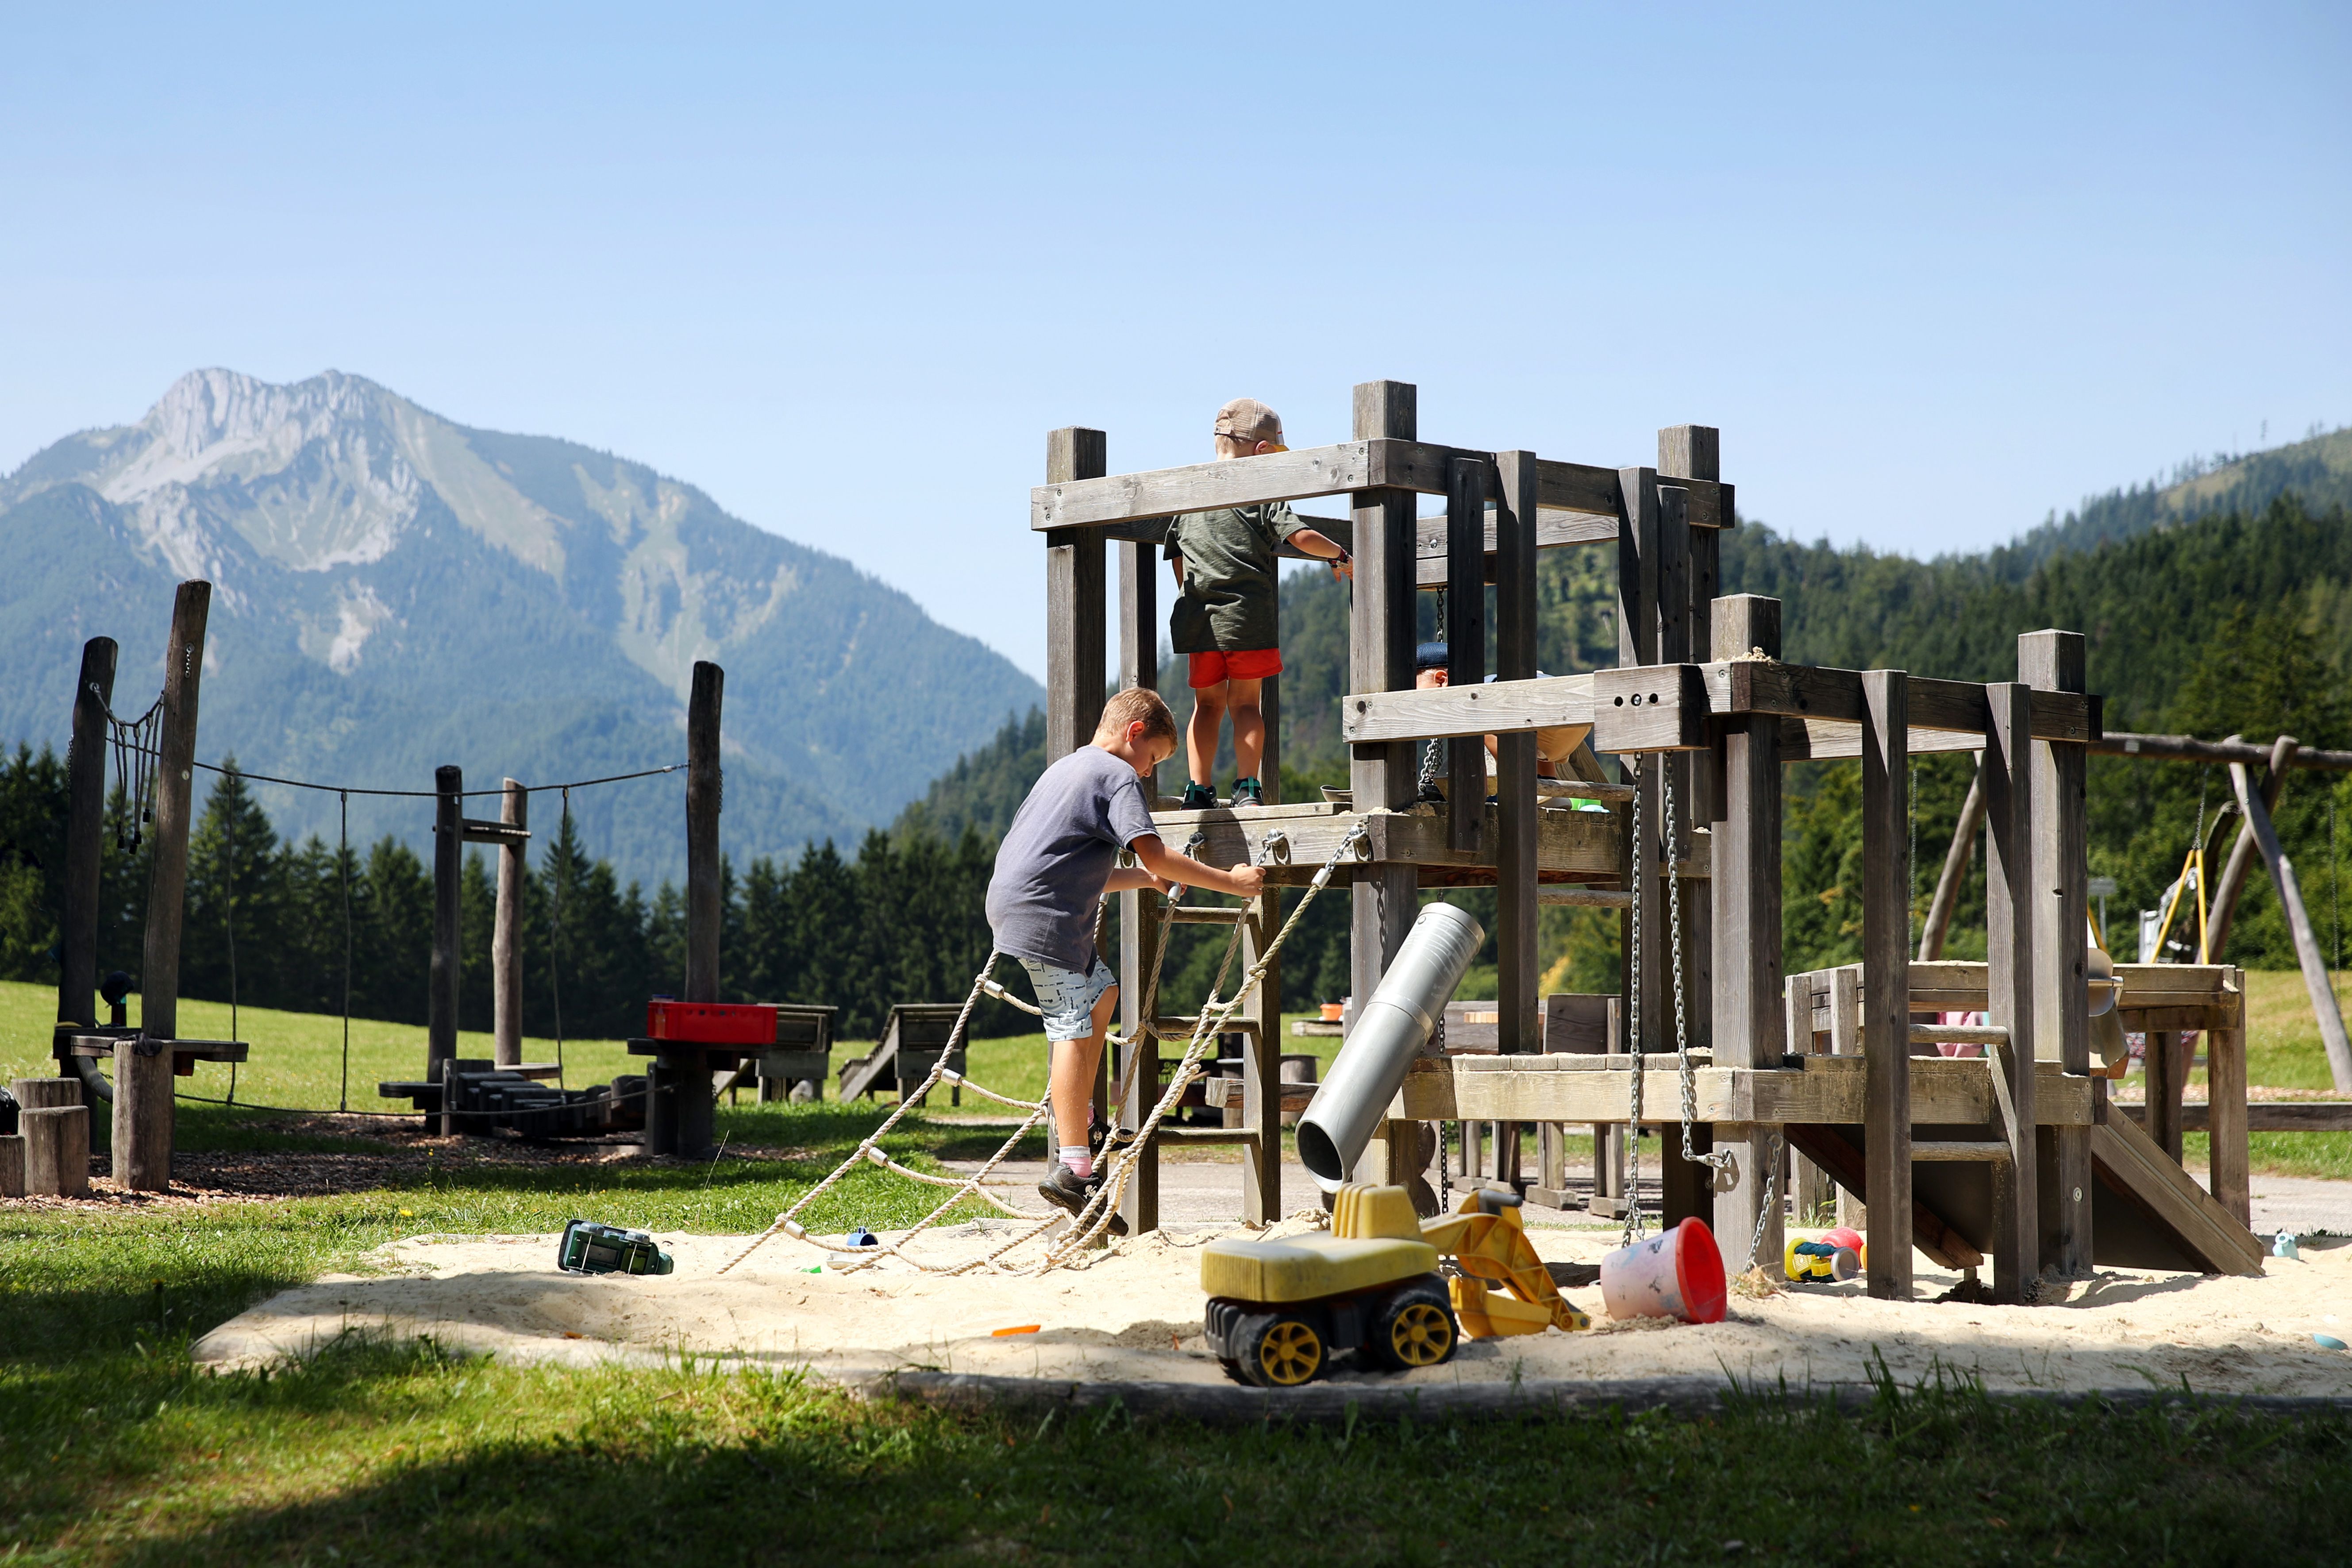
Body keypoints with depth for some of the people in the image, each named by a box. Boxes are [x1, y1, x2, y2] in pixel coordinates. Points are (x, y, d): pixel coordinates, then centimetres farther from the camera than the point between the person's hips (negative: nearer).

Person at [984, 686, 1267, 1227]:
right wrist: (1230, 882, -9)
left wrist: (1143, 878, 26)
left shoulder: (1066, 769, 26)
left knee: (1101, 993, 24)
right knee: (1073, 1030, -9)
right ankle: (1074, 1170, -12)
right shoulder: (1118, 776, -4)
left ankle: (1077, 1116, 22)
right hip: (1044, 915, -10)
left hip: (1014, 901, 10)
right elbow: (1153, 854, -15)